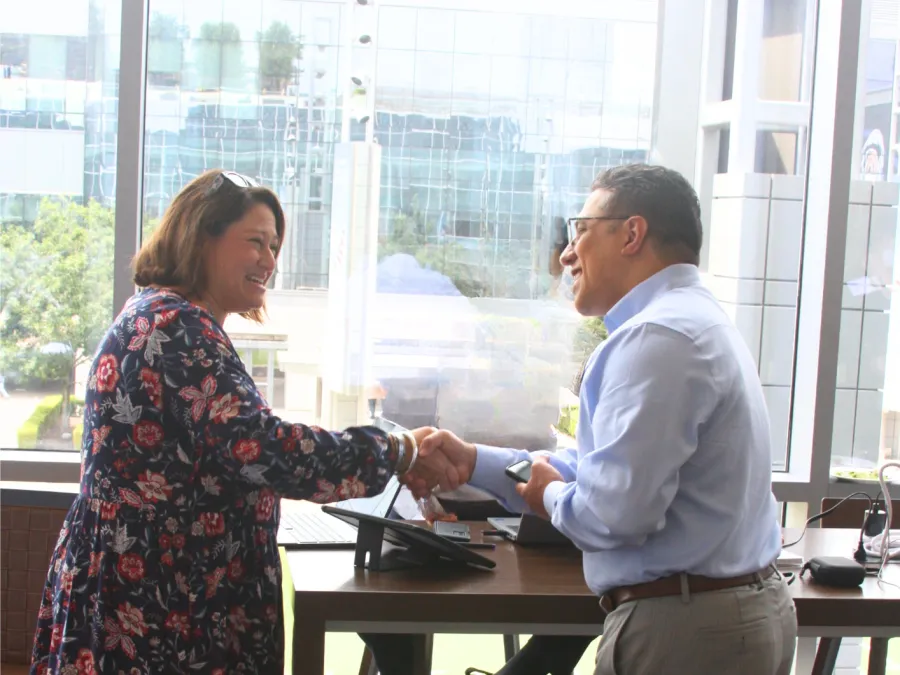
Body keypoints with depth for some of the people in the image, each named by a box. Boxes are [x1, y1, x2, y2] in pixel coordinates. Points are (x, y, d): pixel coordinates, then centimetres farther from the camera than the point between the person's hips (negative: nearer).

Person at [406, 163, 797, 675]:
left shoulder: (657, 336, -20)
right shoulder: (696, 317, 14)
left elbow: (615, 512, -27)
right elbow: (614, 469, 17)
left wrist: (552, 495, -6)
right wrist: (473, 463, 11)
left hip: (684, 631, -9)